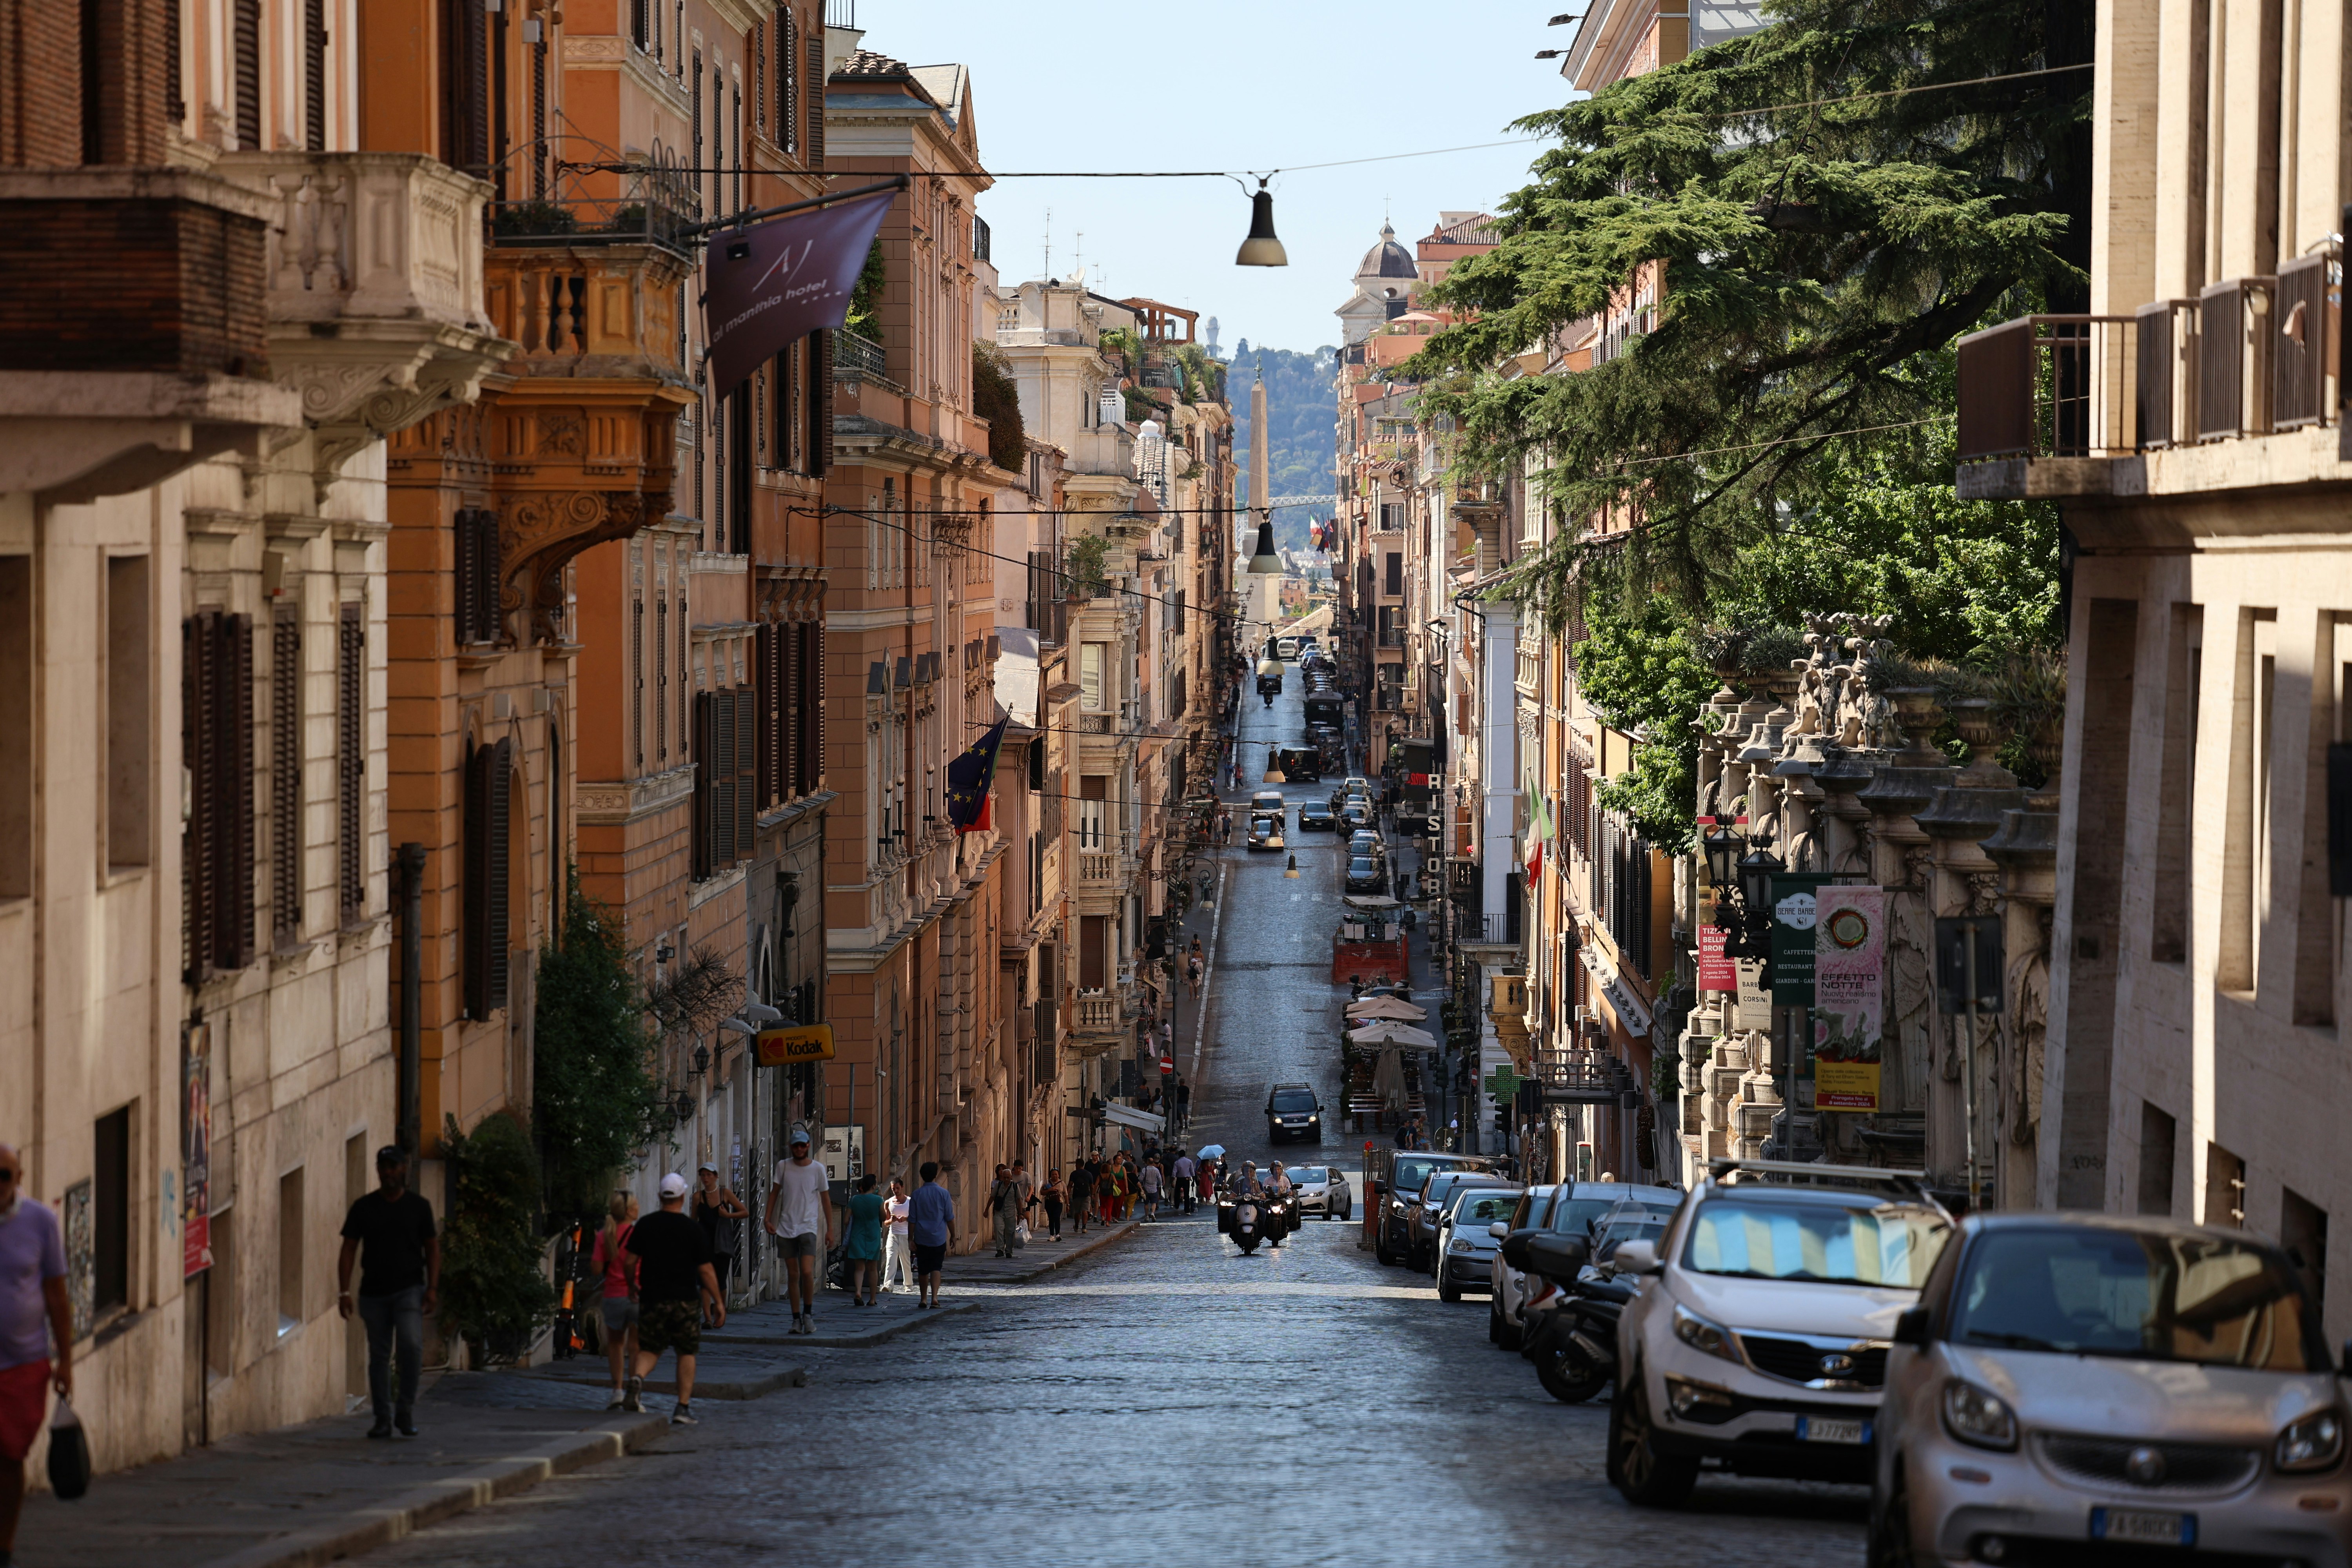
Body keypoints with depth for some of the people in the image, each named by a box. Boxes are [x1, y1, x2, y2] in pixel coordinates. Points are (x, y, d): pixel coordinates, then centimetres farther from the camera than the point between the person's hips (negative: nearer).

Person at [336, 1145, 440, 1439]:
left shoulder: (418, 1206, 6)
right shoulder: (364, 1208, 6)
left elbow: (432, 1248, 8)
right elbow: (349, 1249, 5)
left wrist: (433, 1288, -3)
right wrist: (344, 1291, -3)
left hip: (409, 1290, -2)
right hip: (374, 1292, 2)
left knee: (412, 1344, -20)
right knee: (379, 1356, 4)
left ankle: (406, 1410, -8)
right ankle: (383, 1419, 11)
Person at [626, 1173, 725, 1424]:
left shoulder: (645, 1225, 0)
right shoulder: (692, 1229, -7)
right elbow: (706, 1271, -5)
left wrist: (632, 1287, 23)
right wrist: (718, 1302, 3)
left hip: (652, 1297, 2)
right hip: (685, 1299, -2)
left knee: (650, 1349, 10)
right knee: (687, 1352, 11)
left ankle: (638, 1376, -23)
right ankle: (683, 1407, 9)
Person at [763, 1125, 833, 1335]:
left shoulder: (818, 1169, 1)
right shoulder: (783, 1166, 4)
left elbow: (826, 1200, 7)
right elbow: (774, 1193, 11)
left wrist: (830, 1230, 5)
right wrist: (768, 1219, 0)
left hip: (809, 1228, -2)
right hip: (786, 1228, 2)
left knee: (807, 1272, -16)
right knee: (793, 1275, 5)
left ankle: (808, 1314, 3)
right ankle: (796, 1320, 11)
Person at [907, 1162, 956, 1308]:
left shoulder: (917, 1195, -2)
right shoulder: (943, 1194, -5)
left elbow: (912, 1220, 0)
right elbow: (950, 1218, -1)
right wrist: (953, 1235, 11)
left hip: (921, 1239, 1)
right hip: (939, 1238, -1)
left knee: (923, 1270, 11)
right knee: (936, 1268, 0)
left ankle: (923, 1299, 17)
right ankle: (934, 1297, -16)